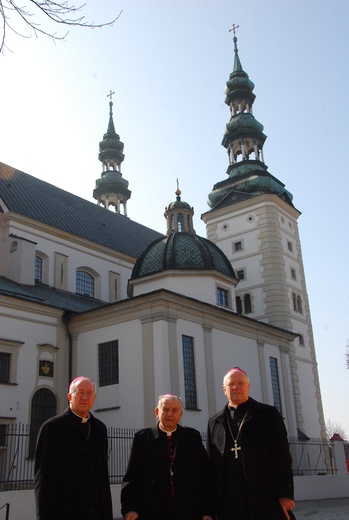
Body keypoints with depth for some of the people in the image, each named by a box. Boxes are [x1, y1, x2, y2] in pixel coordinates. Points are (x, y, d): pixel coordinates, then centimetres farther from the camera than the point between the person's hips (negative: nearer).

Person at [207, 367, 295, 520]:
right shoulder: (215, 422, 15)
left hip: (267, 499, -2)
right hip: (229, 504, 3)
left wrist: (285, 494, -9)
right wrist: (213, 501, 6)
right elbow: (211, 462, 13)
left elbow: (282, 456, 0)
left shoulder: (268, 414, 6)